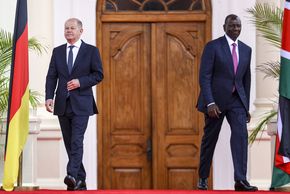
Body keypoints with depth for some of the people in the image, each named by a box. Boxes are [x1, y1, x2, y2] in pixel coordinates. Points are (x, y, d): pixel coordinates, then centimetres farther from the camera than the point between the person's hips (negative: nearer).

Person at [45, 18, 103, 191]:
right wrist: (49, 97, -8)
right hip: (62, 104, 4)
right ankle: (80, 181, 16)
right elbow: (51, 76, 6)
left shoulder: (91, 51, 2)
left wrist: (80, 82, -15)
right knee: (69, 143, 7)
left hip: (81, 104, -4)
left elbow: (98, 74, 0)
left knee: (77, 141, -16)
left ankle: (72, 176, -25)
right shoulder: (58, 51, 11)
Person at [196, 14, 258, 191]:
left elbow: (246, 79, 15)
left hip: (237, 100, 3)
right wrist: (210, 103, -21)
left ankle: (241, 180, -21)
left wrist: (246, 106, 14)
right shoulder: (213, 47, -6)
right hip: (216, 100, -3)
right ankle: (203, 178, 23)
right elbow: (204, 77, -12)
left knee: (241, 134, -15)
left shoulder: (246, 50, 9)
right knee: (210, 139, 6)